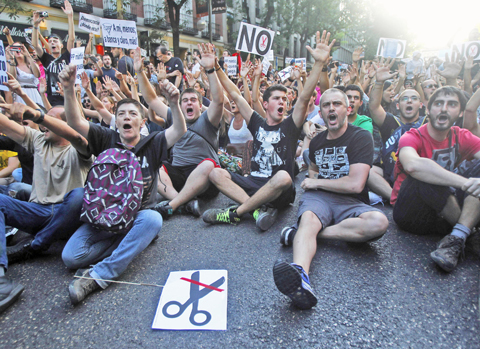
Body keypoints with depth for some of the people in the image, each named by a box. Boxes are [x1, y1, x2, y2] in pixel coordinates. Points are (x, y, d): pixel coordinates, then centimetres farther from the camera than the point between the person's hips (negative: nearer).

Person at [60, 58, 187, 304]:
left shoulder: (152, 144, 2)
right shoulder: (106, 139, 6)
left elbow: (180, 130, -15)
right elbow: (75, 122, -8)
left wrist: (174, 104, -34)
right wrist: (69, 89, -25)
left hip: (138, 215, -1)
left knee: (153, 219, -38)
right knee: (71, 257, -19)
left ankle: (98, 275, -30)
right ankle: (130, 246, -6)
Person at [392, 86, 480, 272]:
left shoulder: (462, 137, 4)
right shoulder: (413, 138, -12)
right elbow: (412, 165, -37)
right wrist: (464, 182, -40)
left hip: (446, 213, 5)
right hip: (411, 213, -5)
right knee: (424, 174, -31)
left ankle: (457, 238, -26)